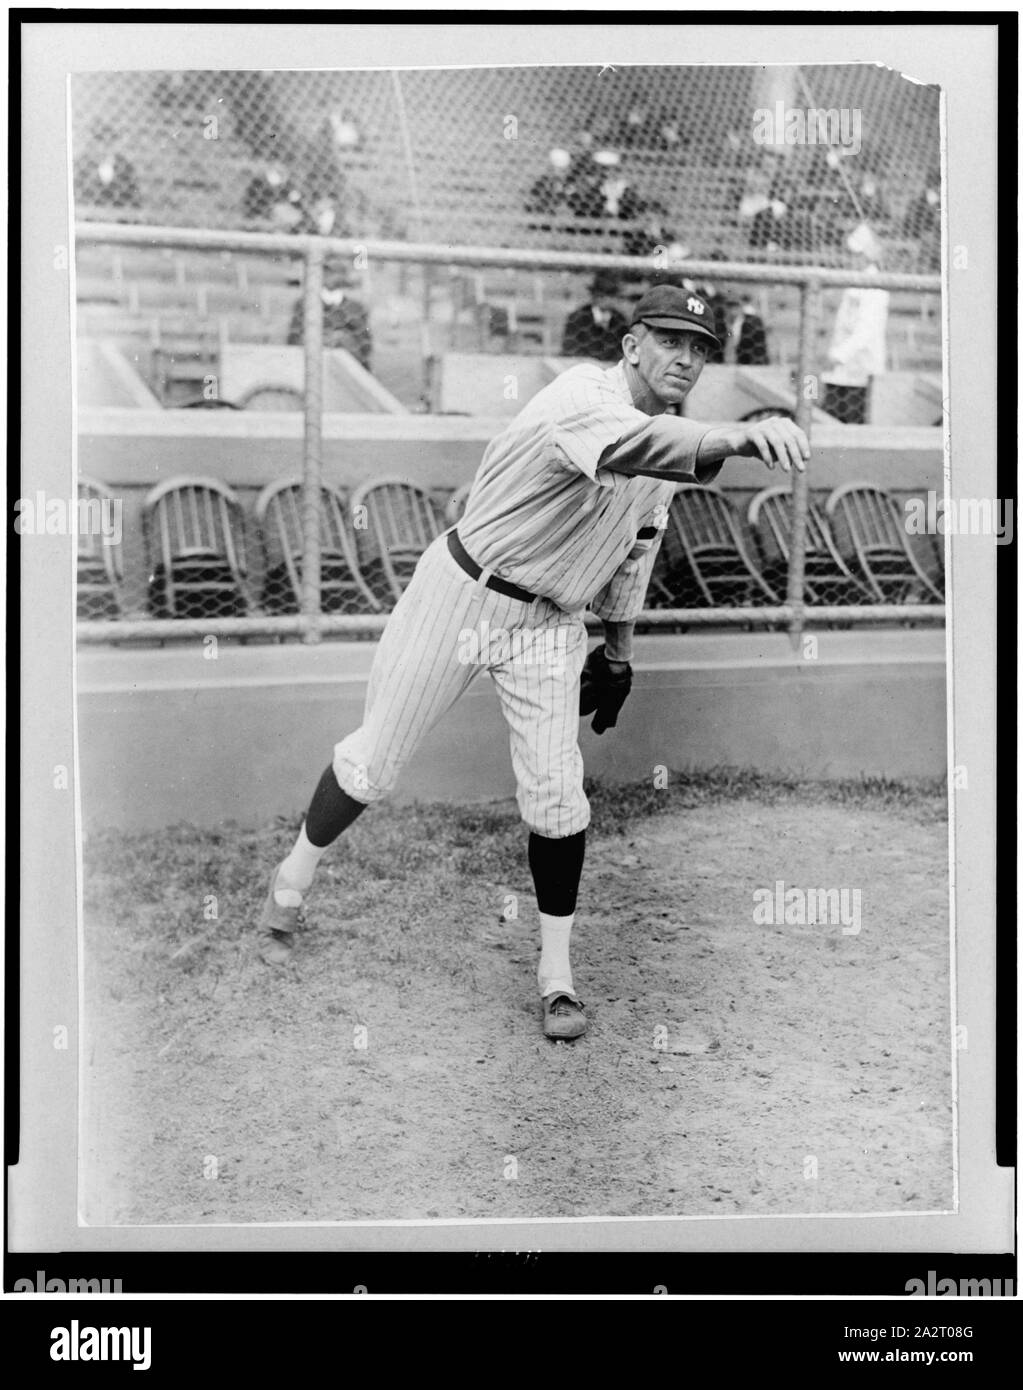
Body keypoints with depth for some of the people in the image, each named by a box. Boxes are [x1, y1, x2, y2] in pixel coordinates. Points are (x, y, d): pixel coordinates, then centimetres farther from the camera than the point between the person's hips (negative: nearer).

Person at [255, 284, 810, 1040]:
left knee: (555, 793, -4)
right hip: (463, 593, -5)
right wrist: (739, 436, -65)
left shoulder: (670, 441, 2)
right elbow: (631, 447, -49)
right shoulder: (584, 396, -24)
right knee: (372, 764, 6)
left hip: (550, 624, 6)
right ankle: (294, 876, 32)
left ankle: (557, 971, 11)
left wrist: (619, 651, 17)